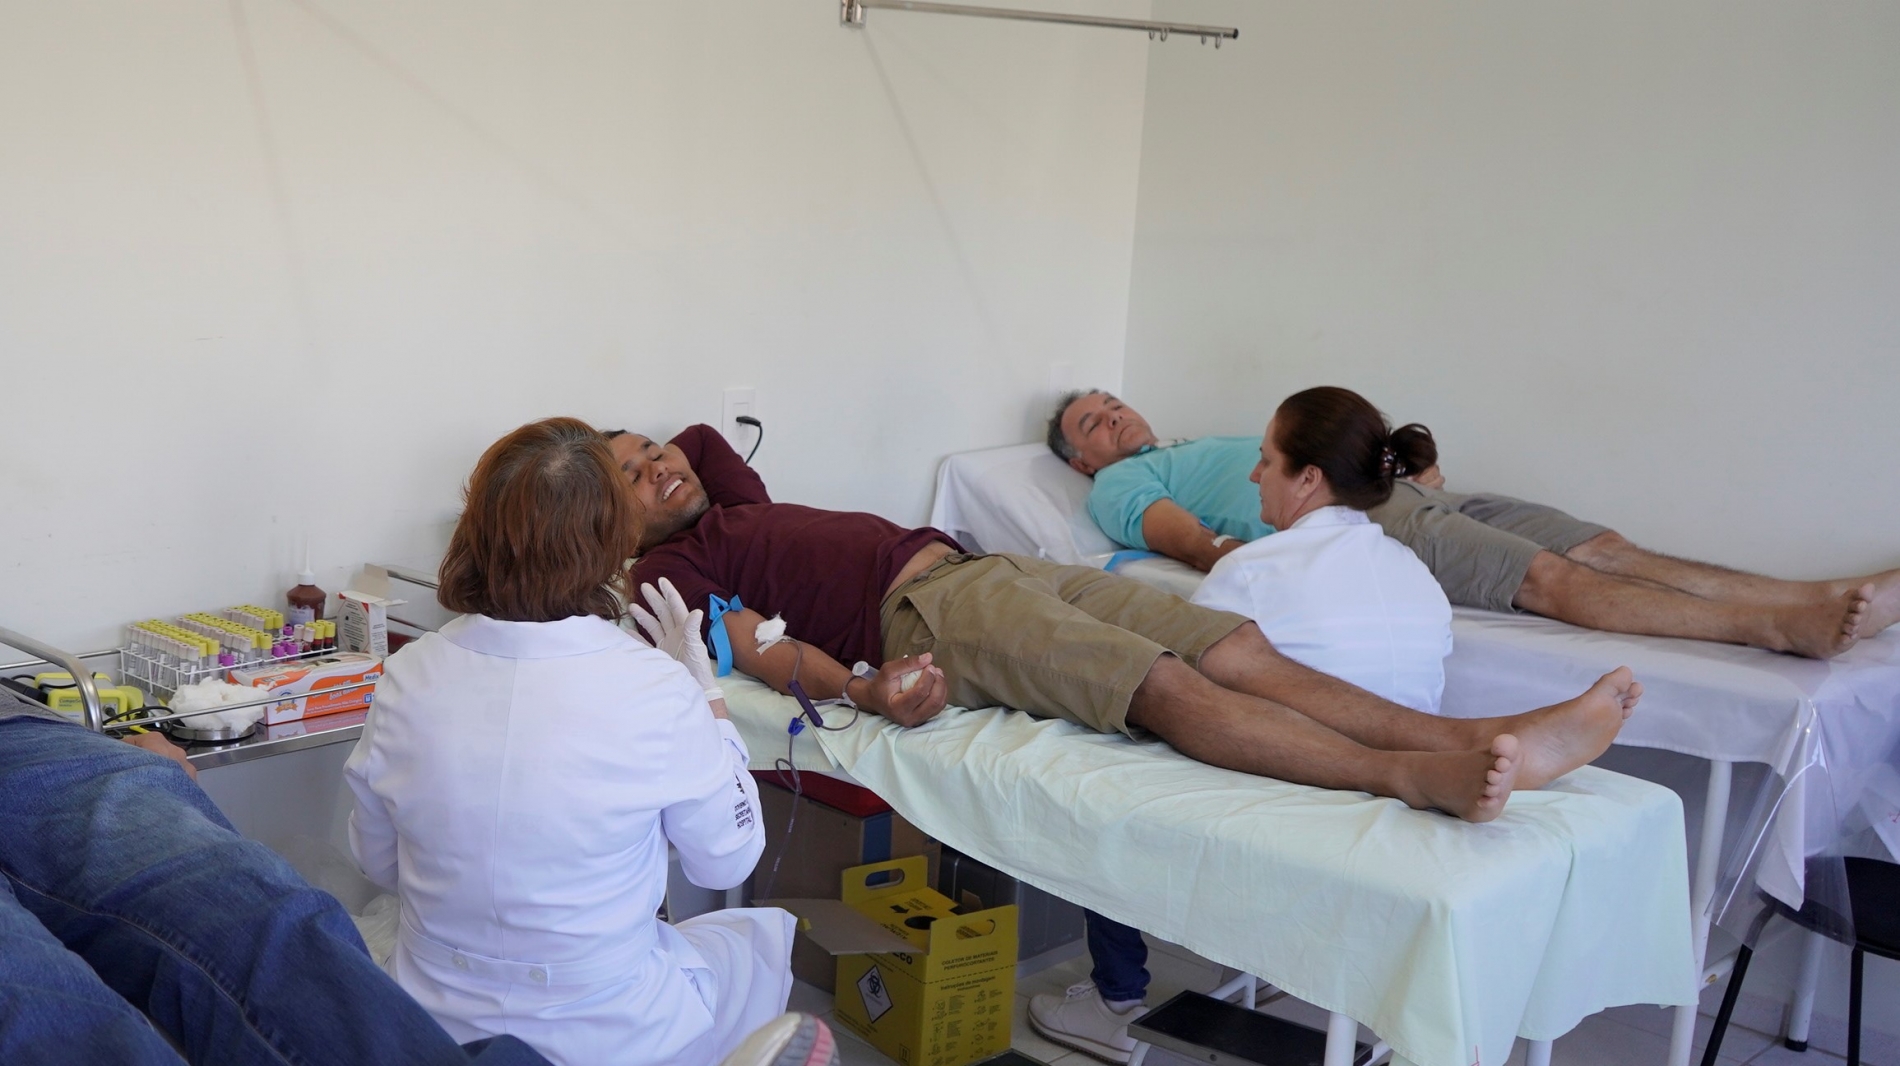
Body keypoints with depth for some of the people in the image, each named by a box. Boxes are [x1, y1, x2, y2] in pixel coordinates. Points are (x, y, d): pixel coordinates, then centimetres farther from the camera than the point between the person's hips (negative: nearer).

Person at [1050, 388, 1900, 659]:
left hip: (1400, 493, 8)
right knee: (1551, 577, -25)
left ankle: (1819, 599, -20)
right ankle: (1780, 628, -37)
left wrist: (1406, 462, 12)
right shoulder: (1120, 485, 14)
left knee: (1604, 548, -10)